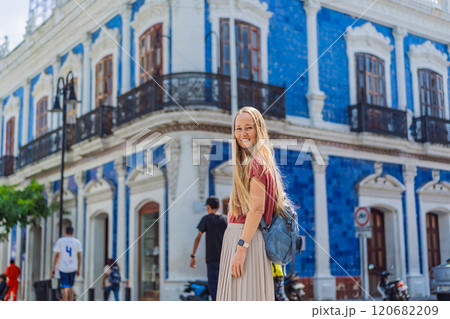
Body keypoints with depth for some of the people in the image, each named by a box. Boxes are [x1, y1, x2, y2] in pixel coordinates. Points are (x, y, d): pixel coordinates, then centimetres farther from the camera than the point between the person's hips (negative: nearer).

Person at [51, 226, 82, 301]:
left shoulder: (59, 241, -1)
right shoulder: (77, 242, 5)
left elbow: (57, 255, -6)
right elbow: (79, 256, 6)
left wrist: (53, 268, -3)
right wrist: (78, 269, 12)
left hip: (63, 268, -2)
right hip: (73, 267, 2)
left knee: (65, 288, -1)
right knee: (71, 286, 16)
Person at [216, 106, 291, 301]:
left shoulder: (255, 162, -11)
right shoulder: (246, 161, 18)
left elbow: (256, 209, -18)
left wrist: (241, 248, -22)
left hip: (246, 237, -10)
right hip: (235, 236, 10)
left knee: (243, 295, -8)